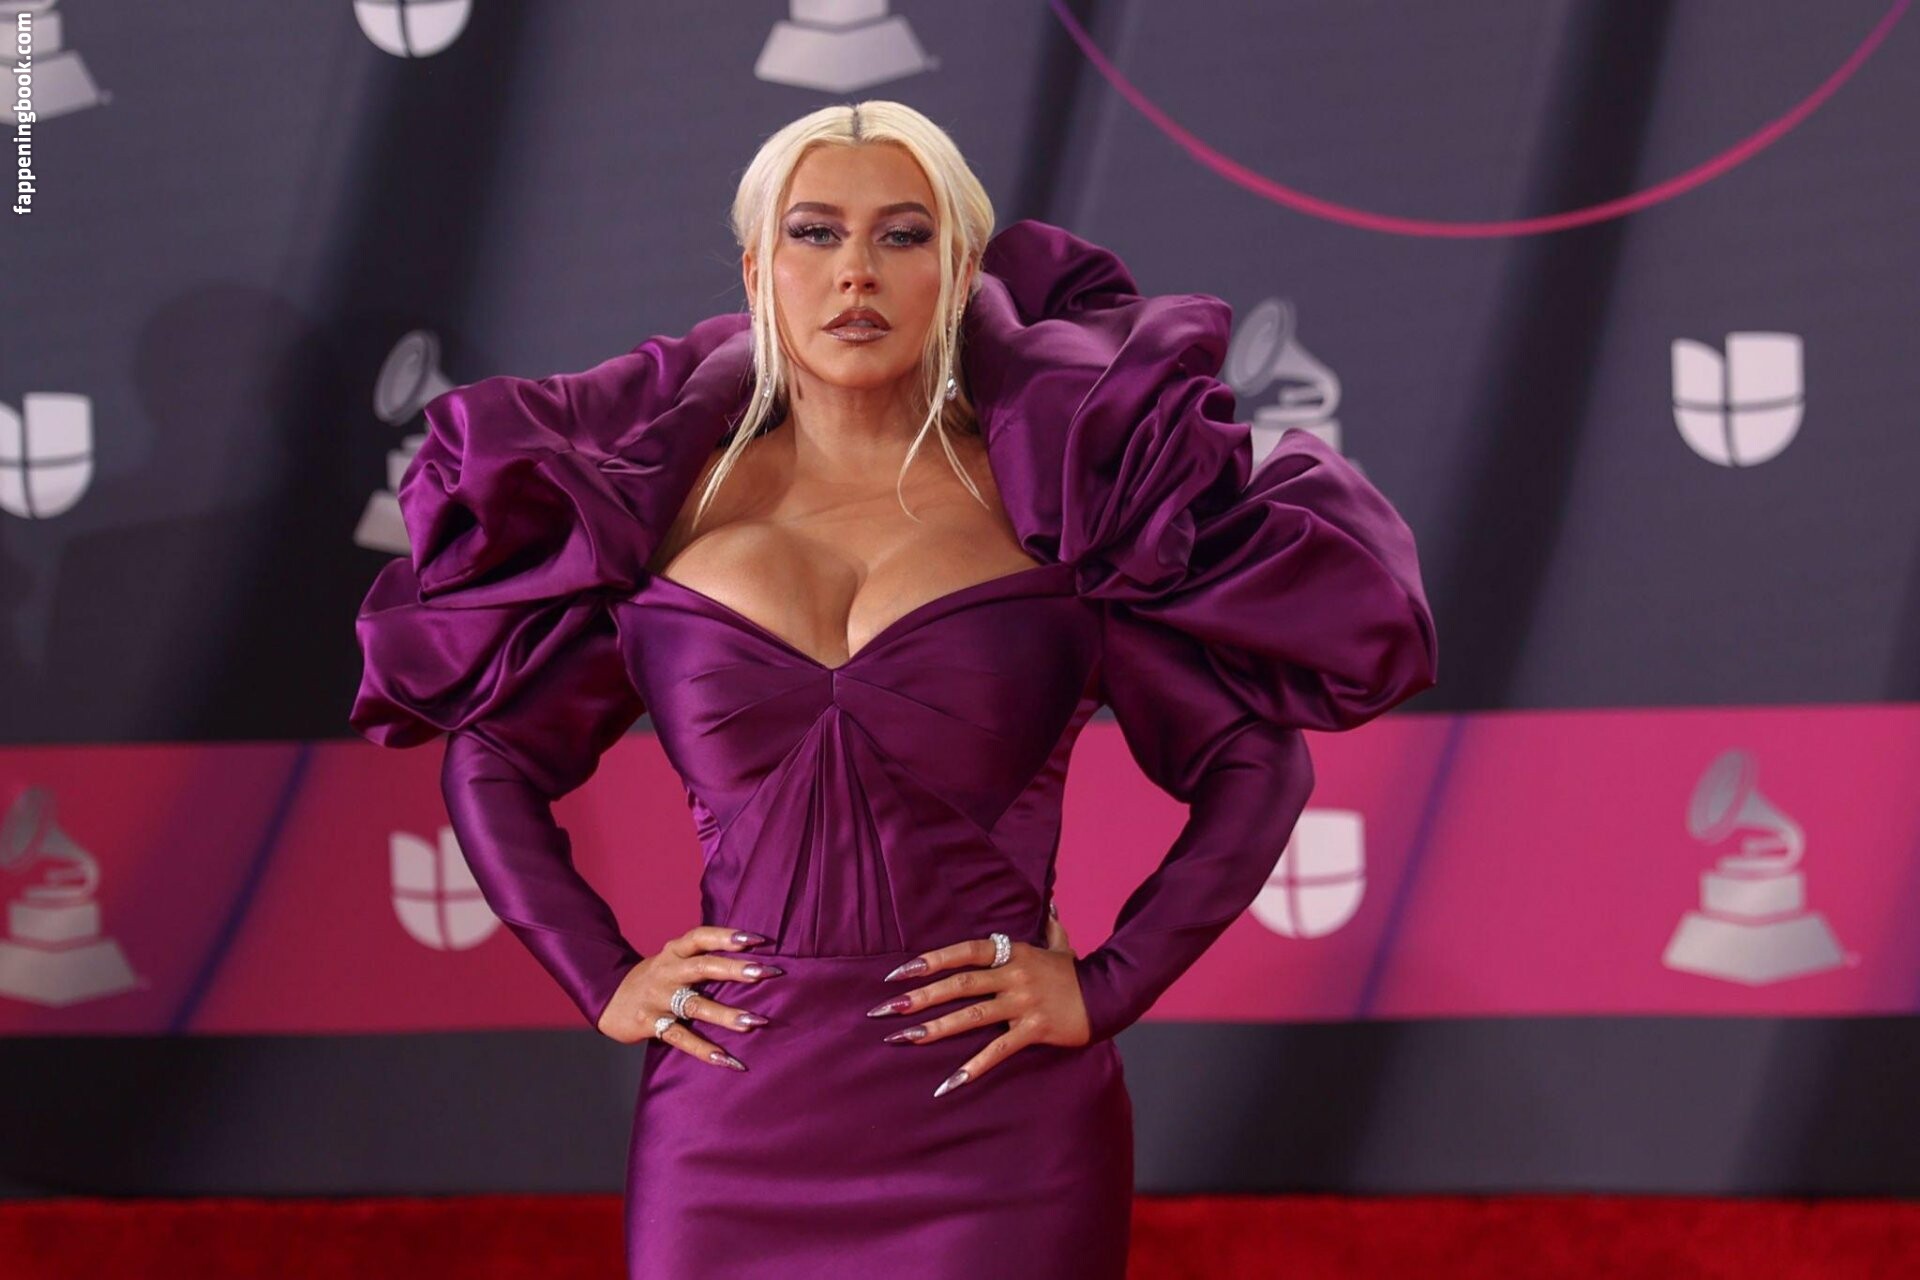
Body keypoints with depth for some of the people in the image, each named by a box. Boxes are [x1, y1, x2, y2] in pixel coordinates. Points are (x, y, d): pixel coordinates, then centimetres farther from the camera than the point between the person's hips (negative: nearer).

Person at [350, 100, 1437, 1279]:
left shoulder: (1063, 502, 1)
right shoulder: (668, 506, 6)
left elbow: (1256, 765, 4)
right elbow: (493, 756, 15)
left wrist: (1108, 987, -5)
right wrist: (599, 979, 4)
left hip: (994, 1133, -2)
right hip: (734, 1128, 2)